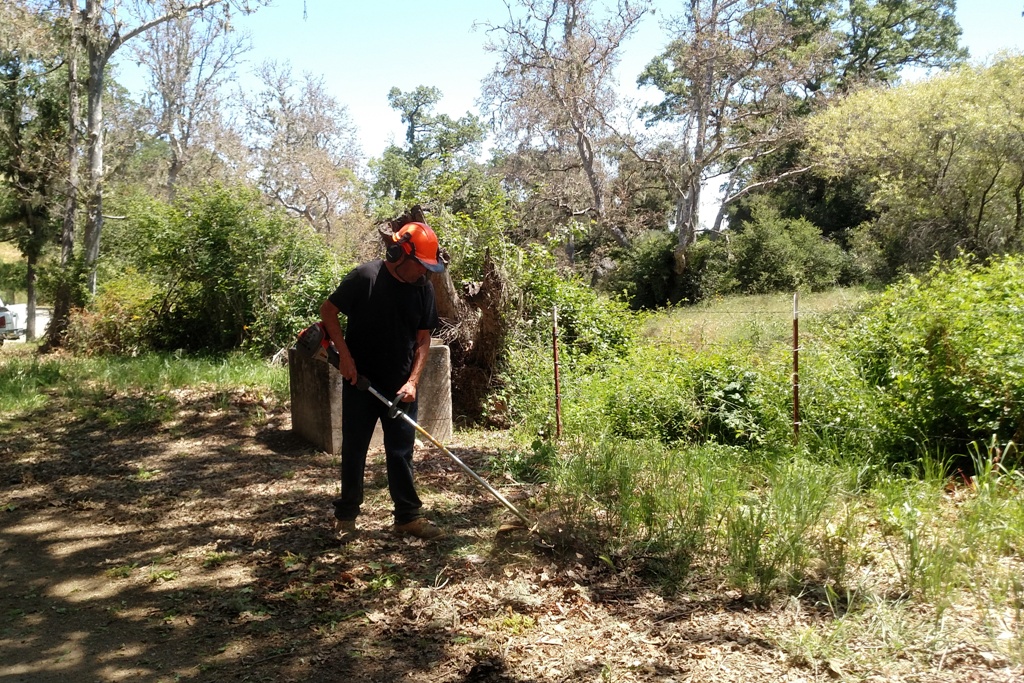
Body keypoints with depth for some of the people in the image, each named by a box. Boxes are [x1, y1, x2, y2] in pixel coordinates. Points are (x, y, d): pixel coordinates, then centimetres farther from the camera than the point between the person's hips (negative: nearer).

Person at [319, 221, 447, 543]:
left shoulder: (424, 288, -2)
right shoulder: (365, 276, -14)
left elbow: (423, 339, 2)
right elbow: (328, 310, -5)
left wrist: (412, 381, -9)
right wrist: (344, 355, -13)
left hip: (400, 387, 3)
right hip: (360, 382, -3)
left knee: (401, 452, 8)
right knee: (354, 449, 8)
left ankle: (408, 515, 19)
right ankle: (346, 515, 23)